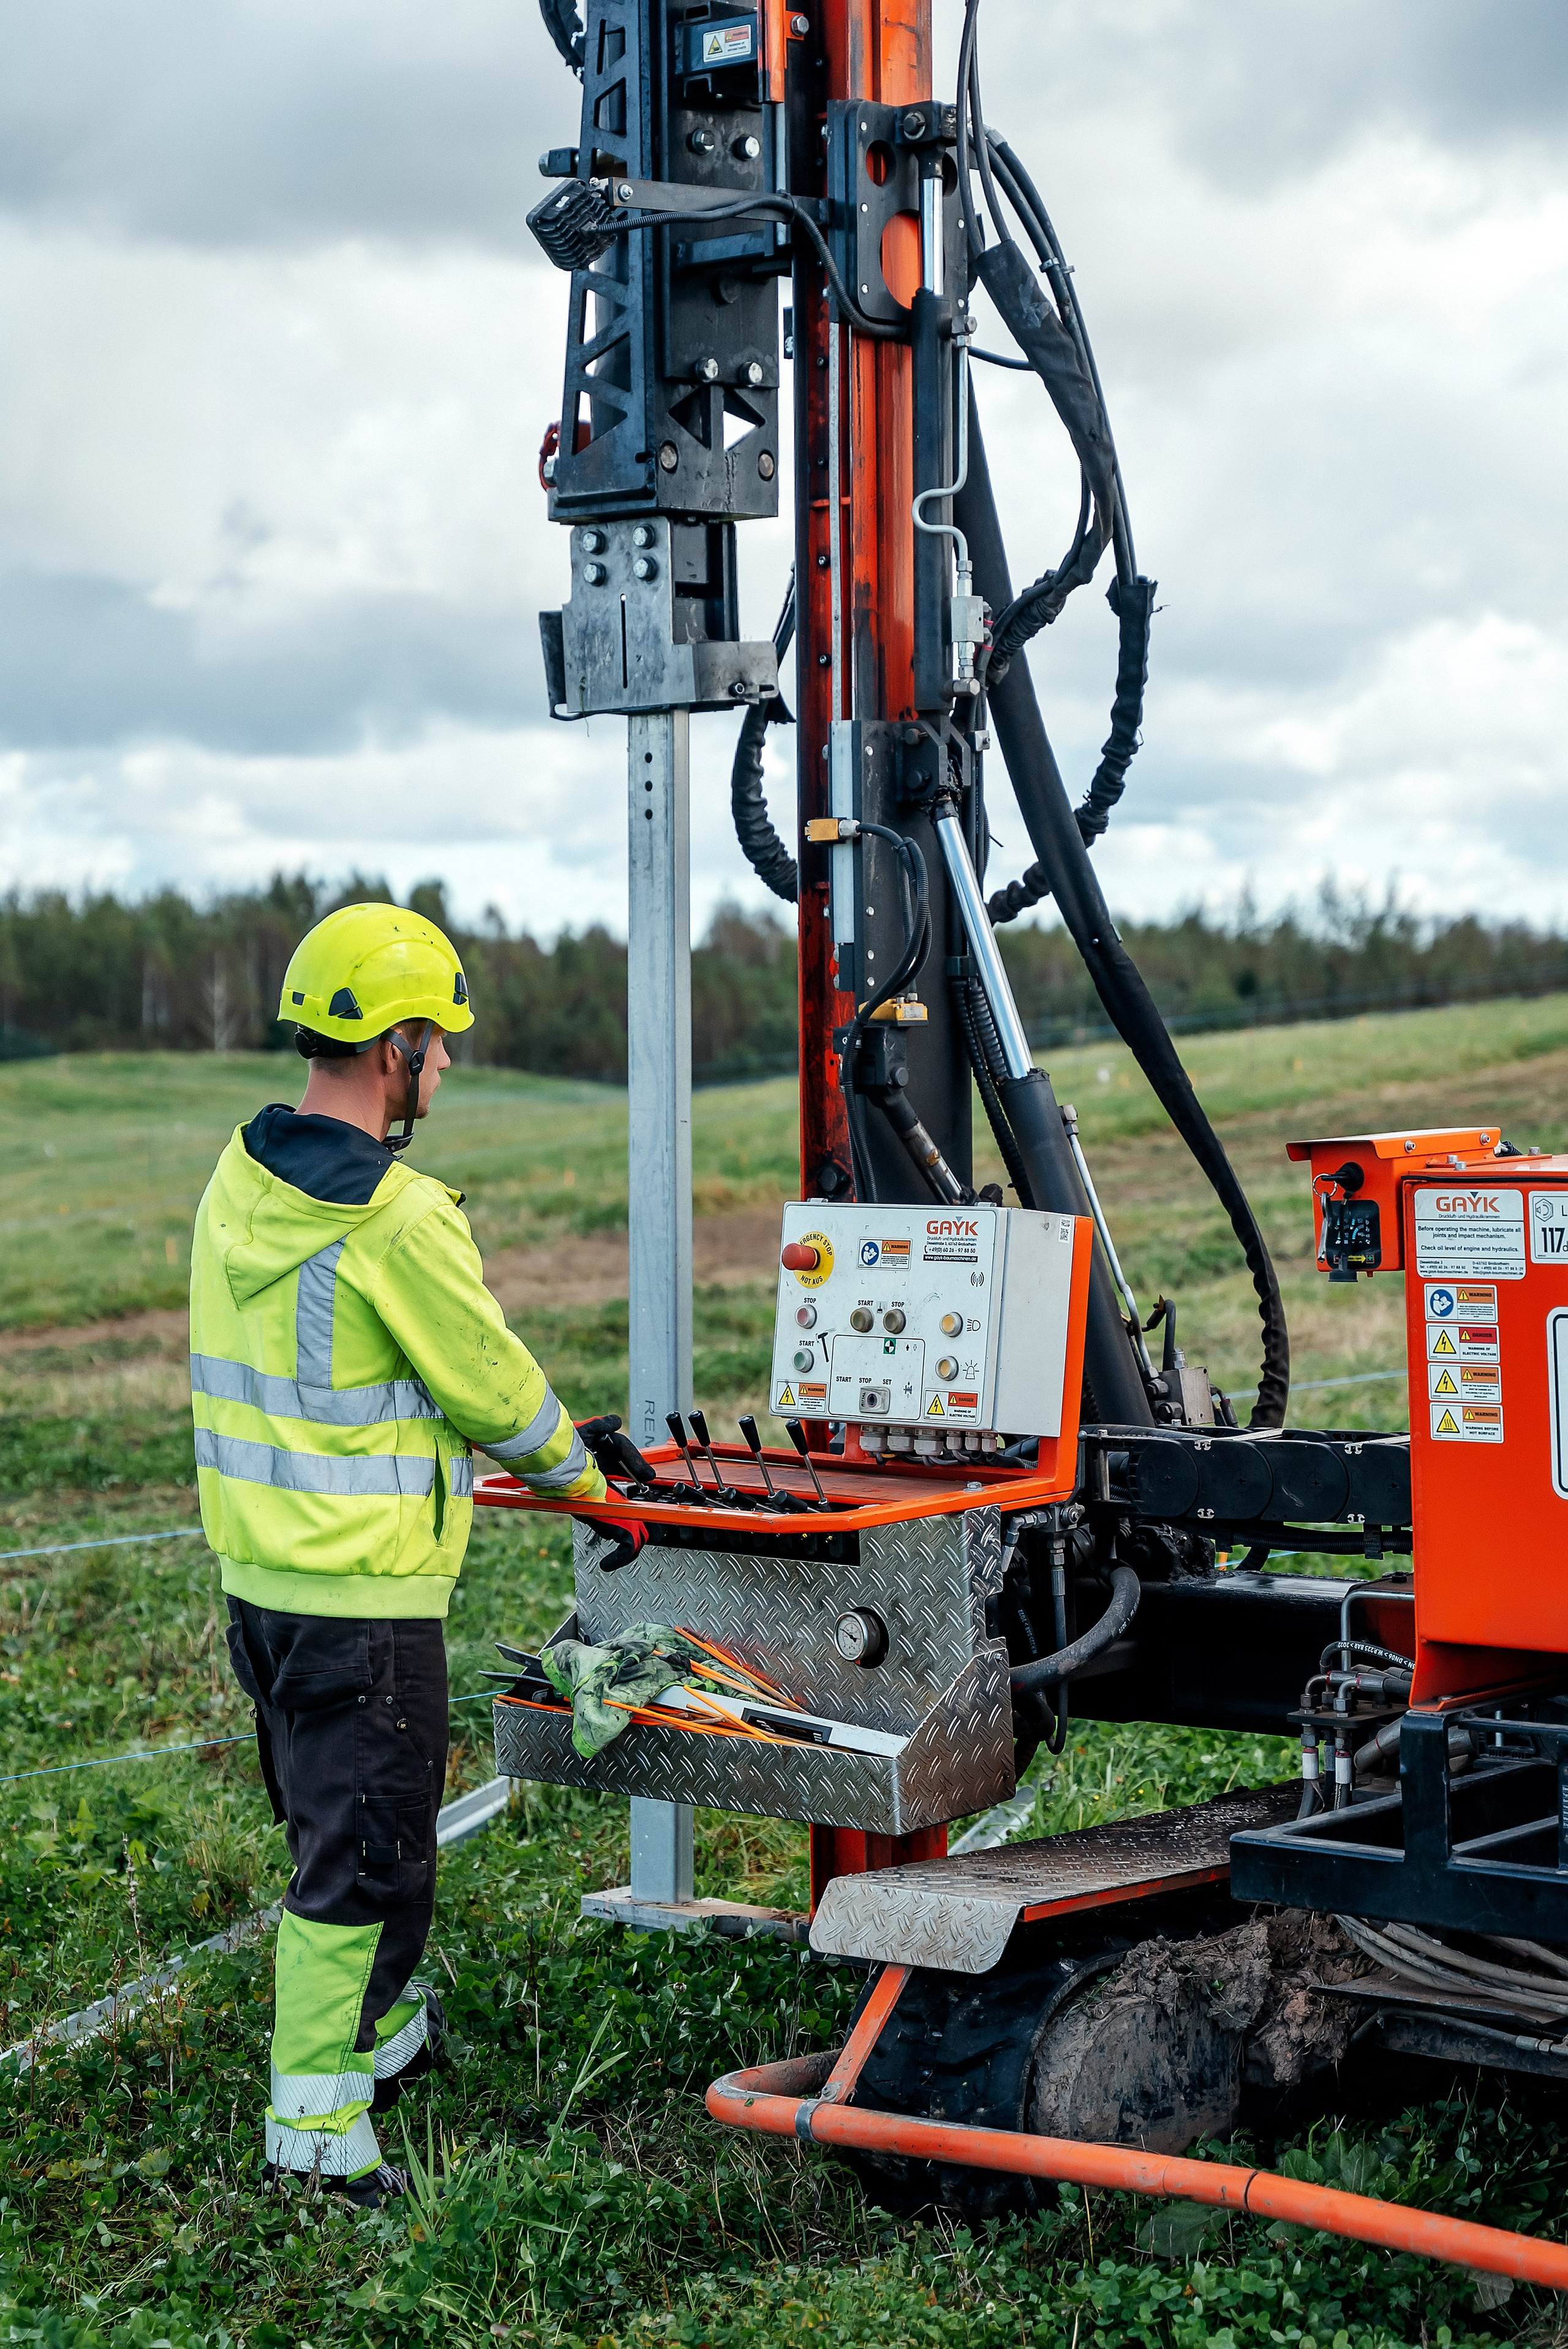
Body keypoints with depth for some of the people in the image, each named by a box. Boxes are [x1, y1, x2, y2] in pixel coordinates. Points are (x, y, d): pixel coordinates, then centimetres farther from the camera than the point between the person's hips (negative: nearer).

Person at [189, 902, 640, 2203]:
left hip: (256, 1571, 9)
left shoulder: (239, 1182, 4)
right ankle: (317, 2124, 9)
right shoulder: (397, 1216, -22)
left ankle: (380, 2034, 41)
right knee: (366, 1853, 3)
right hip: (363, 1595, -9)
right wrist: (578, 1475, 9)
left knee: (334, 1825, 24)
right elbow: (496, 1387, -12)